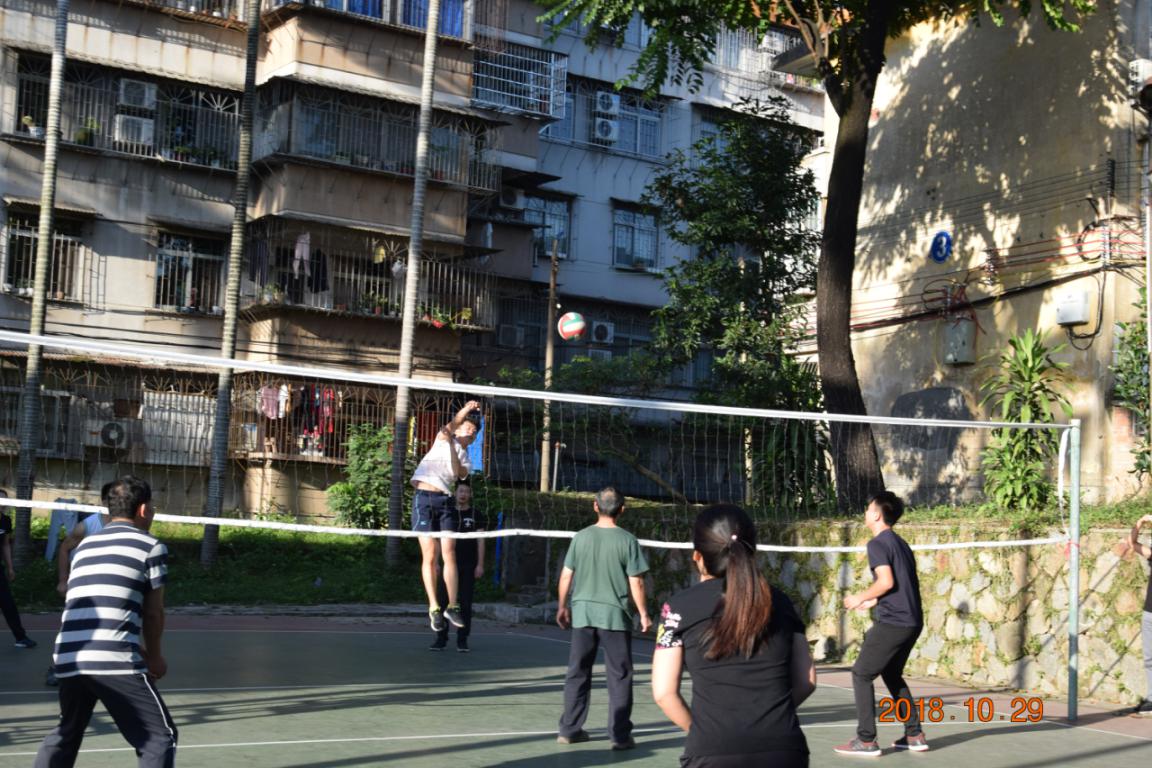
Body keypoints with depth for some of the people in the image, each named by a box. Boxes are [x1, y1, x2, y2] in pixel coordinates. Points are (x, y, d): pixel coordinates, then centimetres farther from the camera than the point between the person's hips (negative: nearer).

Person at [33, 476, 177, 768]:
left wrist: (140, 651, 31)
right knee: (160, 737, 0)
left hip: (68, 658, 7)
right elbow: (153, 614, 7)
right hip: (115, 660, -6)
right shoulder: (151, 546, 4)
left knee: (65, 734, 27)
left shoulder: (84, 545, 22)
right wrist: (154, 656, 25)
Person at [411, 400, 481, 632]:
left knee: (449, 554, -8)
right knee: (430, 556, -5)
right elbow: (451, 424, -8)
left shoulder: (466, 461, 20)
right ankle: (434, 607, -2)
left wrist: (451, 445, -11)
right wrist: (465, 410, -25)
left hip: (445, 500, 3)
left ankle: (452, 606, -6)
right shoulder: (443, 439, 14)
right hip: (424, 498, -3)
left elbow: (458, 473, -3)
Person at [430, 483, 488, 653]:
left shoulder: (476, 515, 5)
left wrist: (480, 564, -7)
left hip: (468, 567, -2)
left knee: (465, 604, 0)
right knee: (442, 601, -2)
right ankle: (441, 639, 5)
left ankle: (462, 641, 6)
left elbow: (480, 541, 1)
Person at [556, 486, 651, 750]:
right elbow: (635, 582, -8)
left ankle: (569, 730, 19)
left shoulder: (581, 537, 1)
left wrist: (562, 606, 17)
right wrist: (643, 614, 2)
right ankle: (620, 735, 6)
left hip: (582, 613, 3)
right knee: (619, 676, 6)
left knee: (577, 673, 13)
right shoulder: (627, 540, -8)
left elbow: (566, 575, 5)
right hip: (615, 615, -3)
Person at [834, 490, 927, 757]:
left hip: (892, 622, -9)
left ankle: (866, 740, -1)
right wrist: (874, 600, 22)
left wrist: (861, 597, -5)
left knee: (861, 674, 1)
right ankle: (914, 735, 20)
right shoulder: (901, 544, 17)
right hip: (912, 621, 9)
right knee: (892, 675, 23)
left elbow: (887, 582, -20)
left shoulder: (877, 544, -9)